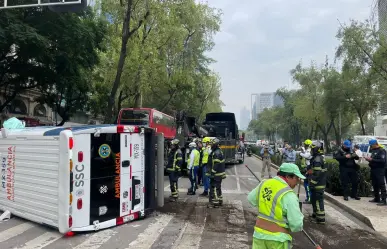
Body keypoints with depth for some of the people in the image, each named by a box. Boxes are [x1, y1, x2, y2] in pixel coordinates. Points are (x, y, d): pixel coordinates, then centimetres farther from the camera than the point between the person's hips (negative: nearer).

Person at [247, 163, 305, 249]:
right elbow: (297, 224, -19)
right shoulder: (288, 195, -20)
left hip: (259, 233, 5)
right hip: (277, 238, -5)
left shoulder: (264, 183, -1)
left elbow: (251, 199, 14)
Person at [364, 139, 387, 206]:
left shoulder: (381, 151, -9)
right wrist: (369, 159, 6)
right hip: (373, 170, 9)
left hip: (379, 170, -9)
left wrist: (372, 159, -20)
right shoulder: (373, 151, 17)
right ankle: (377, 198, 22)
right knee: (375, 185, 13)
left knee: (381, 185, -8)